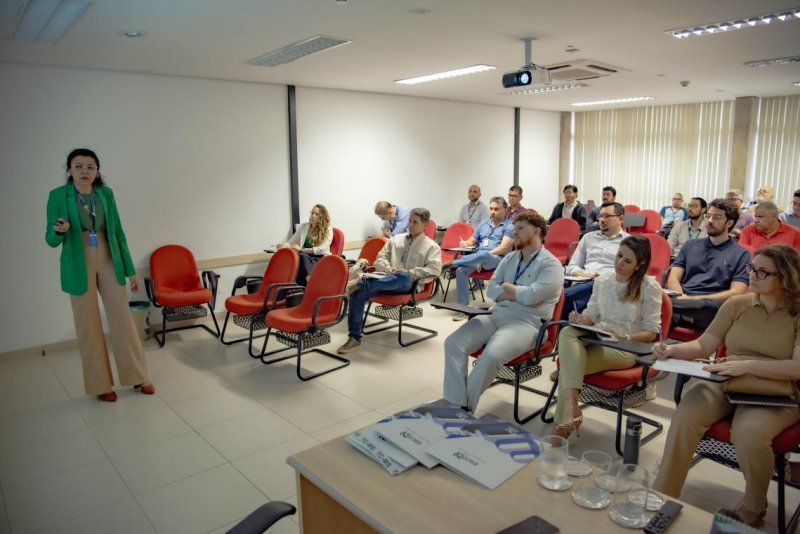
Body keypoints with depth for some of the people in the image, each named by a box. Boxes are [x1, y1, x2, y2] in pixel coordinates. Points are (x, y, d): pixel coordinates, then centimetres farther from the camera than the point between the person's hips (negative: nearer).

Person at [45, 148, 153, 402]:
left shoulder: (106, 193, 2)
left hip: (108, 263, 2)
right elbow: (51, 240, -4)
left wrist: (130, 269, 5)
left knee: (123, 320, 4)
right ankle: (100, 385, 18)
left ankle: (138, 377, 17)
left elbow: (118, 233, 6)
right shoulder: (58, 196, -6)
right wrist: (59, 230, -29)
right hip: (79, 268, -2)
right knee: (88, 327, 5)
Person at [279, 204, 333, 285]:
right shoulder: (303, 227, 18)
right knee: (302, 256, -36)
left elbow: (322, 249, -7)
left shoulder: (328, 229, 5)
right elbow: (291, 243, 19)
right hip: (304, 257, 3)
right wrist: (285, 245, -6)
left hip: (320, 259, -3)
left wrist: (301, 249, -13)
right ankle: (310, 281, -56)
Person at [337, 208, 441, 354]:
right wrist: (388, 269, -2)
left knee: (403, 276, -43)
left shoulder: (432, 246, 10)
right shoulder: (396, 239, 24)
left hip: (409, 283, -3)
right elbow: (380, 258, 21)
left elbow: (434, 269, -5)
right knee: (358, 293, -24)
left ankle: (362, 284, -44)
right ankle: (354, 337, -23)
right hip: (388, 279, 4)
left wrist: (410, 273, -15)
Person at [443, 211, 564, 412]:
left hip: (527, 323, -7)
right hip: (496, 315, 7)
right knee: (453, 343, -15)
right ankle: (454, 405, -16)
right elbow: (491, 288, 10)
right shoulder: (509, 259, 19)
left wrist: (507, 287, 1)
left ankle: (465, 409, -16)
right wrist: (519, 294, -7)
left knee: (491, 355, -34)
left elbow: (531, 296, -17)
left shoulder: (551, 264, -4)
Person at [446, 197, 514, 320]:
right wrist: (465, 243, -2)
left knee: (483, 255, -42)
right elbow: (472, 241, 23)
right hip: (478, 257, 5)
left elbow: (504, 248, -9)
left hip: (497, 259, -5)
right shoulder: (483, 224, 23)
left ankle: (452, 263, -23)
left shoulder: (509, 226, 4)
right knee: (461, 270, -27)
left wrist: (486, 254, -19)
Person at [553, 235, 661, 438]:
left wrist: (624, 337, -20)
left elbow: (651, 332, -2)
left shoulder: (649, 287, -1)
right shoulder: (602, 281, 13)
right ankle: (571, 409, -42)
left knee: (569, 363, -31)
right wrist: (581, 319, -9)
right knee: (567, 332, -33)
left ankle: (563, 423, -17)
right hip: (597, 341, 5)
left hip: (628, 348, -4)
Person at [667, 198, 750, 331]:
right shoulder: (690, 245, 23)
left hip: (709, 309, -3)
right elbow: (673, 279, 12)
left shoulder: (741, 254, 12)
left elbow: (736, 293, 0)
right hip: (683, 300, 3)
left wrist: (695, 299, -13)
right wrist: (683, 298, -11)